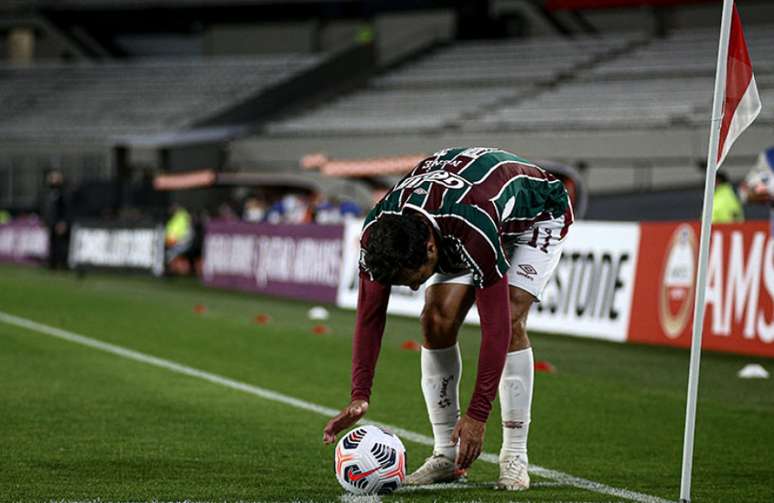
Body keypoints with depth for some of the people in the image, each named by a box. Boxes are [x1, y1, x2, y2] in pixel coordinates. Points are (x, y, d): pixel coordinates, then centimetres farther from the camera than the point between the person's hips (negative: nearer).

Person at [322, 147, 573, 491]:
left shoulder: (474, 236, -46)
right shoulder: (377, 234, -29)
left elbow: (496, 327, -41)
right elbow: (369, 317, -19)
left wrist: (478, 414, -40)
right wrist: (359, 396, -28)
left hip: (535, 213, -5)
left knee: (510, 319, -25)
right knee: (437, 319, -14)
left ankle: (515, 457, -16)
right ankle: (446, 455, -4)